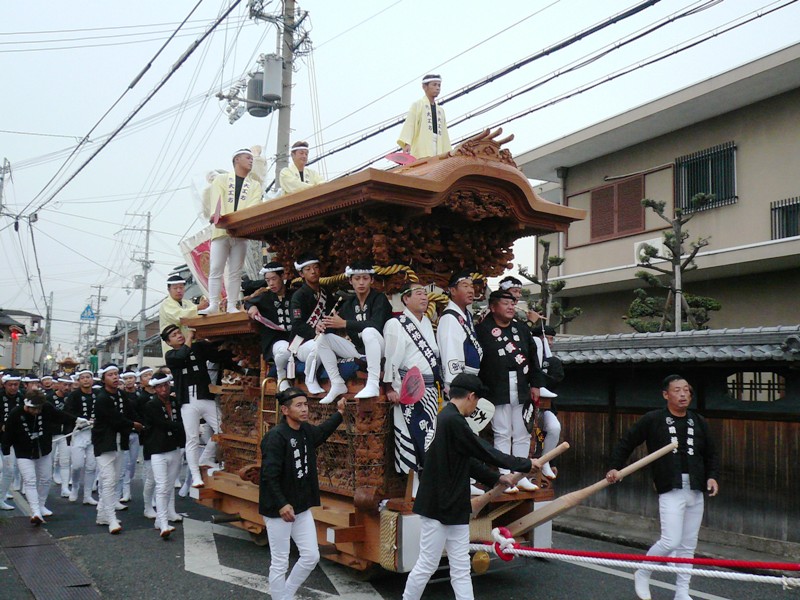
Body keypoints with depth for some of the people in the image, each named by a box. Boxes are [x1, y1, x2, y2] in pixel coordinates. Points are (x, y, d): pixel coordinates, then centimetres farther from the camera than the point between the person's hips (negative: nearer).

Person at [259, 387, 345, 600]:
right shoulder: (276, 436, -20)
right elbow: (269, 475, -25)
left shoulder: (307, 431, 4)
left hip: (301, 507, 8)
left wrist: (339, 413, 26)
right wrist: (281, 505, -28)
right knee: (280, 563, 2)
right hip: (278, 510, -8)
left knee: (311, 556, 11)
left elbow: (321, 432, 30)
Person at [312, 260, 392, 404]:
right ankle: (337, 384, -7)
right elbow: (334, 325, 6)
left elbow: (376, 325, -25)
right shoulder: (349, 304, 9)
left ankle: (373, 385, -40)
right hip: (357, 349, 6)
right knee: (324, 338, -5)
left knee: (368, 332, -36)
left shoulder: (379, 299, -8)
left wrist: (344, 323, -26)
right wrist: (323, 326, -19)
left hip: (379, 349, -6)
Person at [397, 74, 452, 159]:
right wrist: (407, 143, -20)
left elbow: (444, 134, 23)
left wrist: (448, 153, 11)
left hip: (438, 150, 5)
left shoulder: (441, 110, 28)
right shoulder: (417, 105, 12)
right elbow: (409, 124, -3)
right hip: (422, 149, -5)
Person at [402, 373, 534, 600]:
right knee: (427, 565, 3)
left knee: (461, 569, 10)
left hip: (455, 507, 10)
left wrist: (496, 478, 20)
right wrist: (526, 464, -7)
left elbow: (468, 460, 19)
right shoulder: (453, 421, -20)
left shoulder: (449, 419, 11)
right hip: (438, 506, -10)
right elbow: (485, 452, -17)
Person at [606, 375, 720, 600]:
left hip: (696, 491, 5)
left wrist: (712, 476, 2)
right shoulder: (652, 420, -3)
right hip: (671, 491, -5)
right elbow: (626, 443, 3)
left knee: (688, 545, 11)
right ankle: (642, 575, 11)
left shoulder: (699, 422, 10)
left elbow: (711, 455, 18)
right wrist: (615, 468, -6)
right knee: (671, 542, -13)